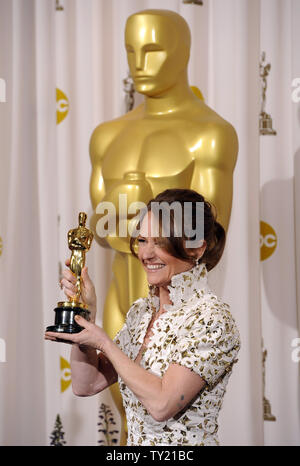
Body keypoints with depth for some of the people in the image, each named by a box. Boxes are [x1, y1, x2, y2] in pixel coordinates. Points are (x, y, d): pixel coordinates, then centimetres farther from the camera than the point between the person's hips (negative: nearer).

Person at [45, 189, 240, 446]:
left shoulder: (212, 317, -12)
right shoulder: (141, 311, 8)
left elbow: (162, 404, -19)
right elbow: (86, 384, 8)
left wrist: (103, 342, -12)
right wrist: (86, 311, -1)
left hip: (185, 453, -5)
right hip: (135, 447, 5)